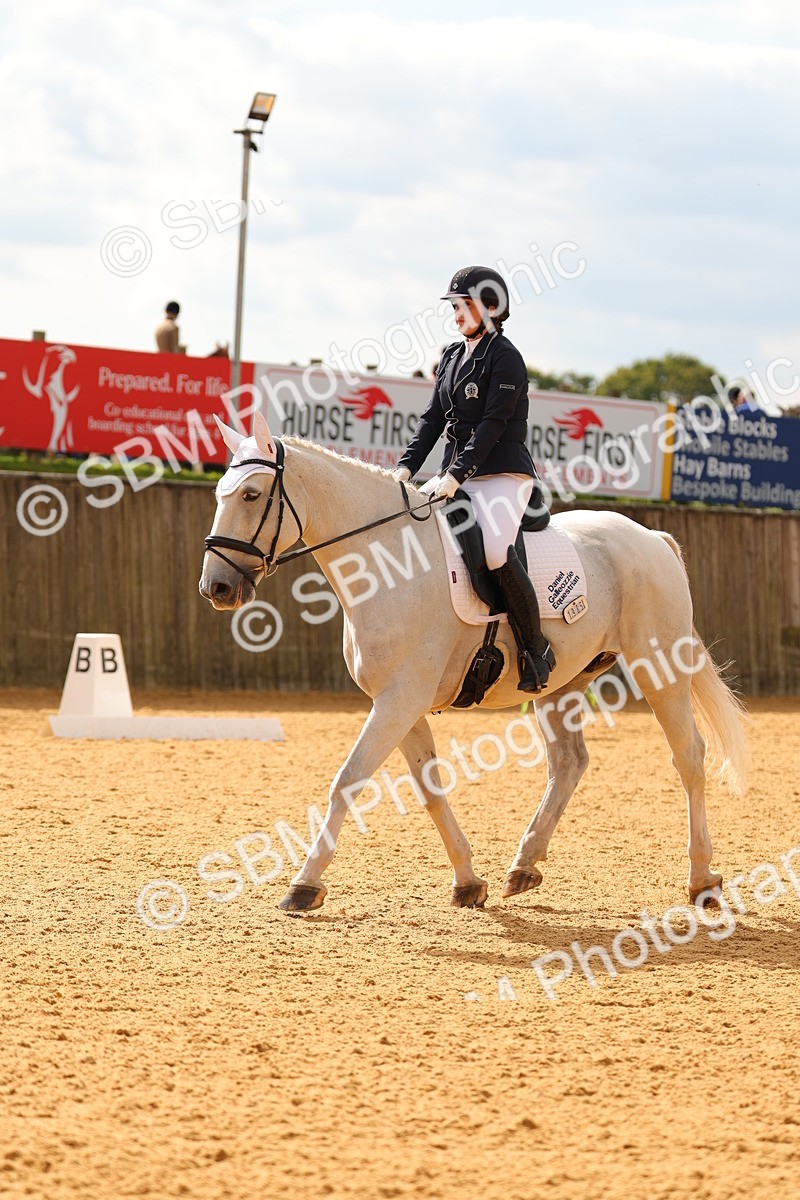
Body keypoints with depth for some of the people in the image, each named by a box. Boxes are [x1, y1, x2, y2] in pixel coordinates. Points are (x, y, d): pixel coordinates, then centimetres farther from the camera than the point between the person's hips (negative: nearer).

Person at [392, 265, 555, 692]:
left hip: (502, 474, -8)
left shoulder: (505, 357, -8)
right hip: (455, 473, 8)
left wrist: (456, 475, -23)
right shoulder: (452, 355, 16)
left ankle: (536, 649, -17)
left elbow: (493, 424, -16)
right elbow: (433, 417, 12)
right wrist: (407, 466, -2)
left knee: (496, 551, -30)